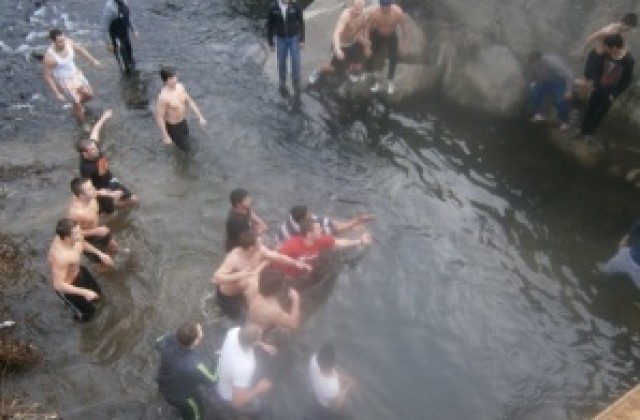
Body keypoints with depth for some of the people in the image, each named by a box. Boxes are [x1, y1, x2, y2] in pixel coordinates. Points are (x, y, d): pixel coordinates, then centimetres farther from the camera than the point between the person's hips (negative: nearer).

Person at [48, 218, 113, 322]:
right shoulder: (60, 256, -44)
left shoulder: (74, 238, -21)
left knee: (96, 293, 28)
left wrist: (100, 253, -2)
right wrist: (84, 292, -33)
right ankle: (79, 317, 50)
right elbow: (58, 285, -36)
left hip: (78, 272, 7)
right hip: (66, 287, -7)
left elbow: (82, 243, 6)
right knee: (88, 312, 15)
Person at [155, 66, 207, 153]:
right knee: (187, 149, 8)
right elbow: (159, 118, -26)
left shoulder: (180, 86, -12)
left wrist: (200, 117, 1)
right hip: (172, 127, -7)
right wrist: (165, 137, -21)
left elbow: (189, 101, 2)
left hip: (182, 122, 7)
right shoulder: (163, 97, -34)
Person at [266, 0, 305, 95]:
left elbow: (301, 23, -5)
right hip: (281, 39, 1)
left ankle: (296, 83, 22)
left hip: (294, 38, 0)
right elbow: (270, 26, -4)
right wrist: (270, 43, -1)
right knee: (281, 63, 10)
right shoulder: (273, 8, -12)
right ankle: (282, 84, 28)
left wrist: (302, 40, -6)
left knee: (295, 62, 3)